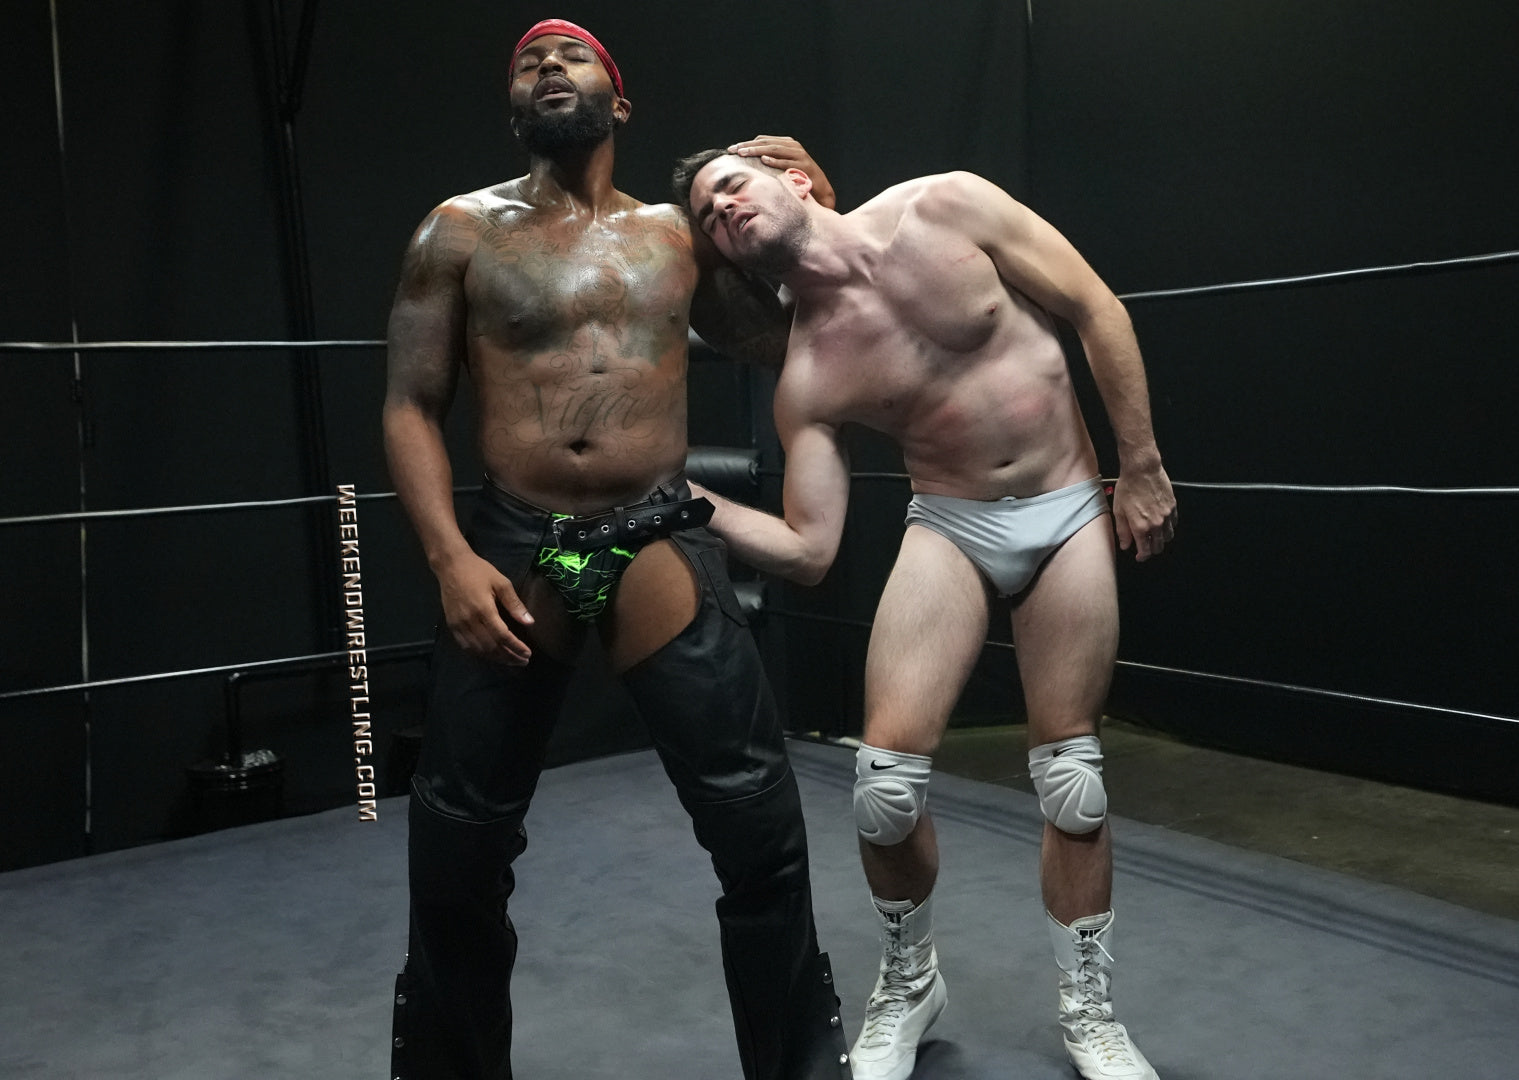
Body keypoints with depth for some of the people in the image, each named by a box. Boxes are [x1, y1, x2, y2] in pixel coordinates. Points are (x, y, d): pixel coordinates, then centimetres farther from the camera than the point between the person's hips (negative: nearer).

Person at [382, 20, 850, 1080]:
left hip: (658, 541, 1)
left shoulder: (677, 233, 11)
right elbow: (410, 408, 2)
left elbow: (791, 347, 17)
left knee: (756, 817, -3)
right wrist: (450, 558, -11)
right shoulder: (463, 230, 6)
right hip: (514, 548, 0)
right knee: (458, 841, 8)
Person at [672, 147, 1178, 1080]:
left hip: (1071, 513, -1)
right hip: (950, 526, 1)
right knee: (886, 780, -12)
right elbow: (808, 550, -7)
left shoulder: (944, 208, -10)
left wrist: (1141, 465, -5)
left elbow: (1096, 310, -4)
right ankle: (909, 982, 18)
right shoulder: (808, 375, -7)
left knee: (1072, 780, 3)